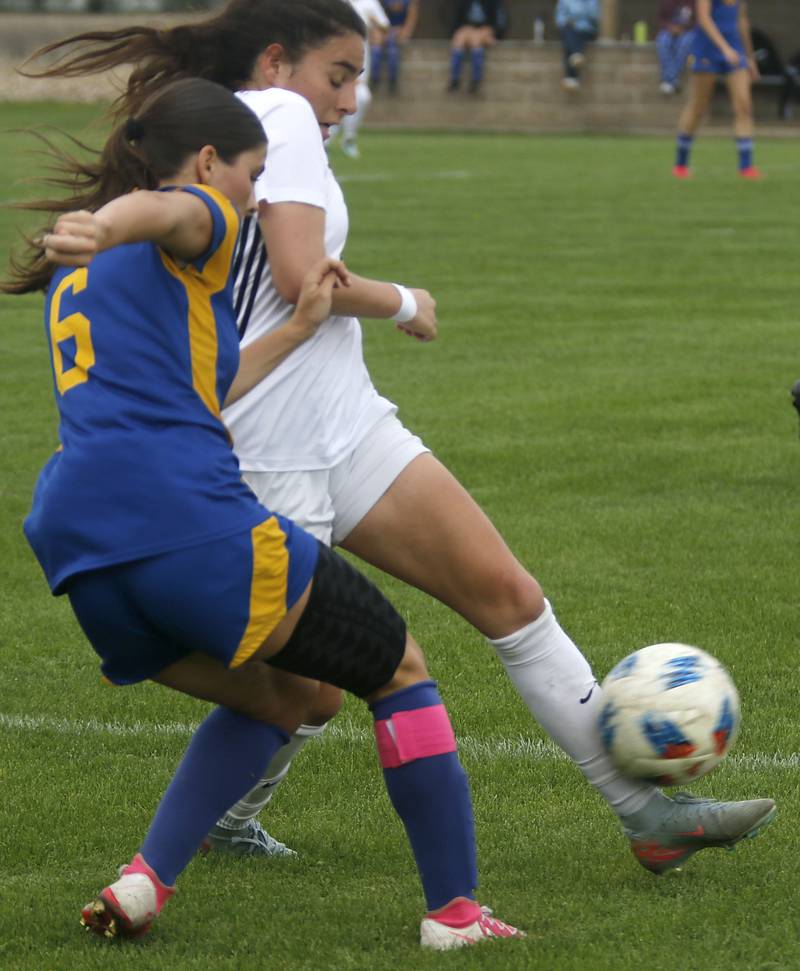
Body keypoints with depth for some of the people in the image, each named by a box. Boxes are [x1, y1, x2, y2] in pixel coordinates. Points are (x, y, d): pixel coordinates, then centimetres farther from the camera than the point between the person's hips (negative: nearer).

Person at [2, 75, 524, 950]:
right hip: (186, 519, -8)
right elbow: (156, 209, -23)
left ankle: (146, 879, 8)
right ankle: (454, 910, 8)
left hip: (79, 552, 8)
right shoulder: (196, 224, 3)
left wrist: (299, 326, 38)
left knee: (275, 697, 27)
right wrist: (103, 227, -46)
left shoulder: (78, 275, 29)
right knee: (399, 671, 10)